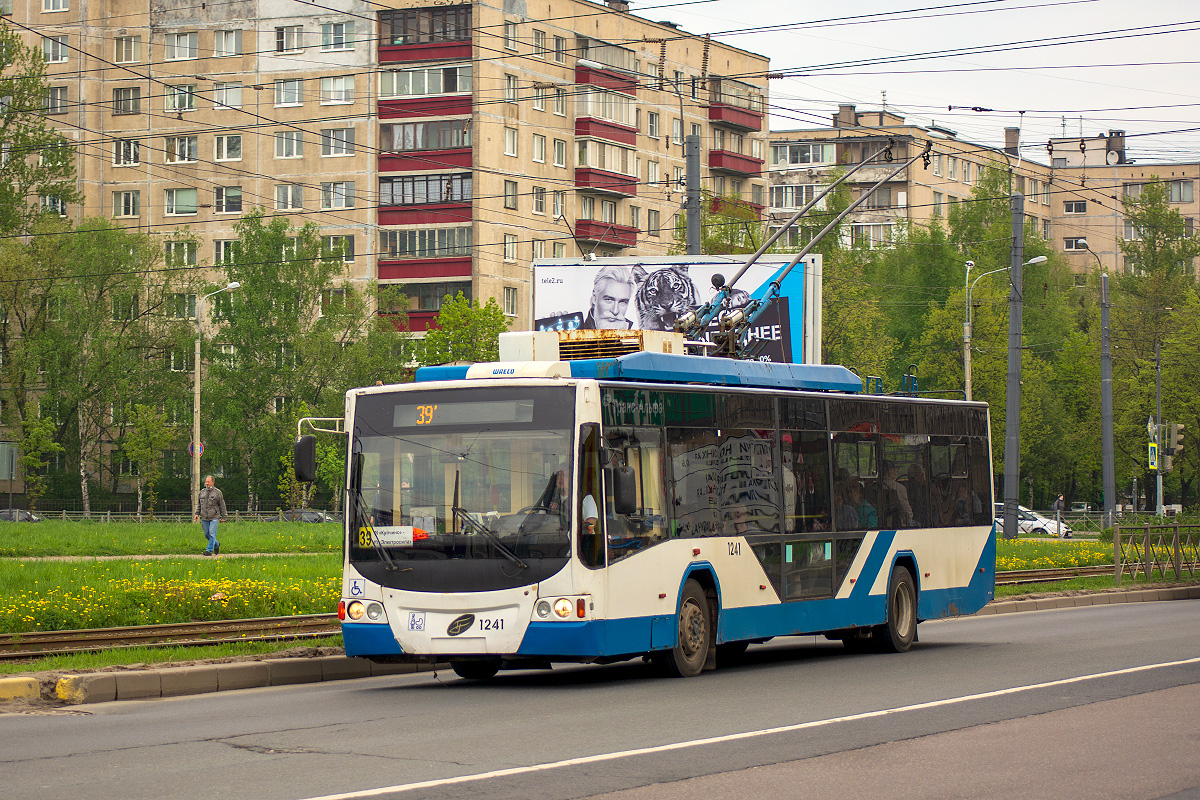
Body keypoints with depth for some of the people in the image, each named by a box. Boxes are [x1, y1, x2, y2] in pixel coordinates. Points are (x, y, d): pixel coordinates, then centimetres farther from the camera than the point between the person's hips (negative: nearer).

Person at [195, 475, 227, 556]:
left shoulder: (217, 492, 0)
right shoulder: (202, 492, 12)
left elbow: (222, 505, 3)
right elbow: (199, 504, 21)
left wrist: (224, 516, 2)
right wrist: (197, 513, 10)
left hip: (214, 517, -5)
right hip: (204, 518, 5)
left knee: (212, 534, -12)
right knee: (206, 534, 7)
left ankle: (209, 550, -9)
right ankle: (216, 544, 30)